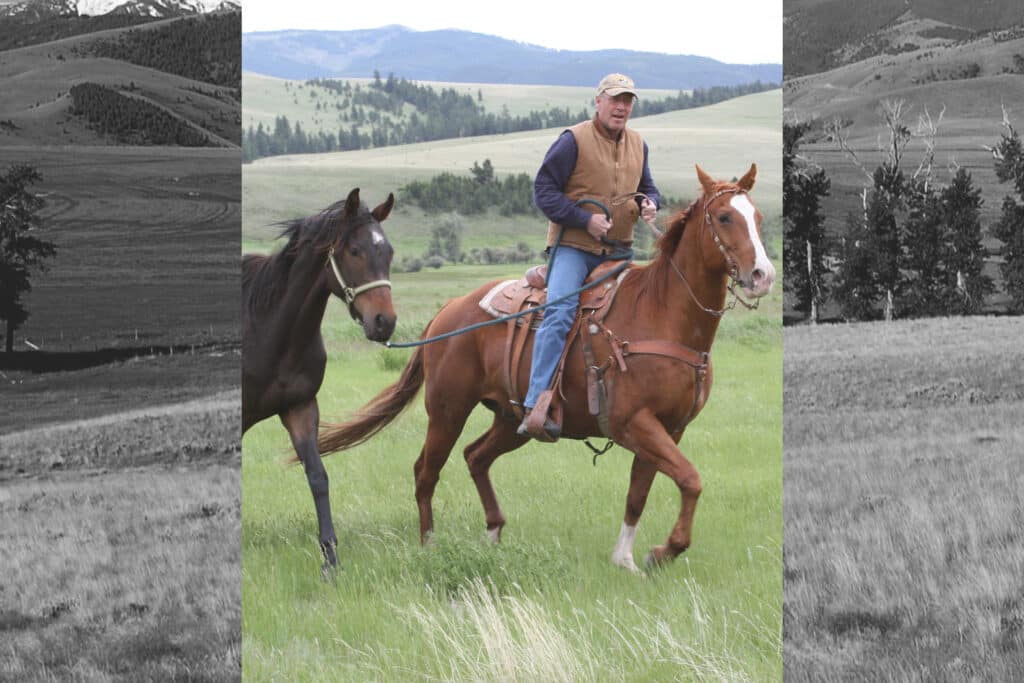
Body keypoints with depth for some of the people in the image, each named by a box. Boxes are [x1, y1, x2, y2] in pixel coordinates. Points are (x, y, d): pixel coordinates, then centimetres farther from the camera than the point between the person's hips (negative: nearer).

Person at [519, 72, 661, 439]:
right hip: (573, 246, -7)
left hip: (619, 250, 7)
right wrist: (585, 219, -20)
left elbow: (647, 187, 26)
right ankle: (535, 407, -29)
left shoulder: (637, 144, 12)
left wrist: (649, 204, 0)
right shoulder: (574, 141, -8)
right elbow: (544, 190, -10)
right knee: (559, 314, -24)